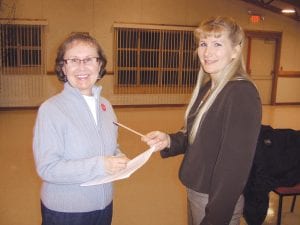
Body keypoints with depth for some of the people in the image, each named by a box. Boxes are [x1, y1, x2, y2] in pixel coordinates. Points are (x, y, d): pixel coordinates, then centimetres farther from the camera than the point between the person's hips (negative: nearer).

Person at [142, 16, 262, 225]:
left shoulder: (242, 94, -22)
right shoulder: (206, 87, 3)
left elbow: (236, 163, -23)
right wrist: (169, 141, -9)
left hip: (217, 199, -7)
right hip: (195, 190, 8)